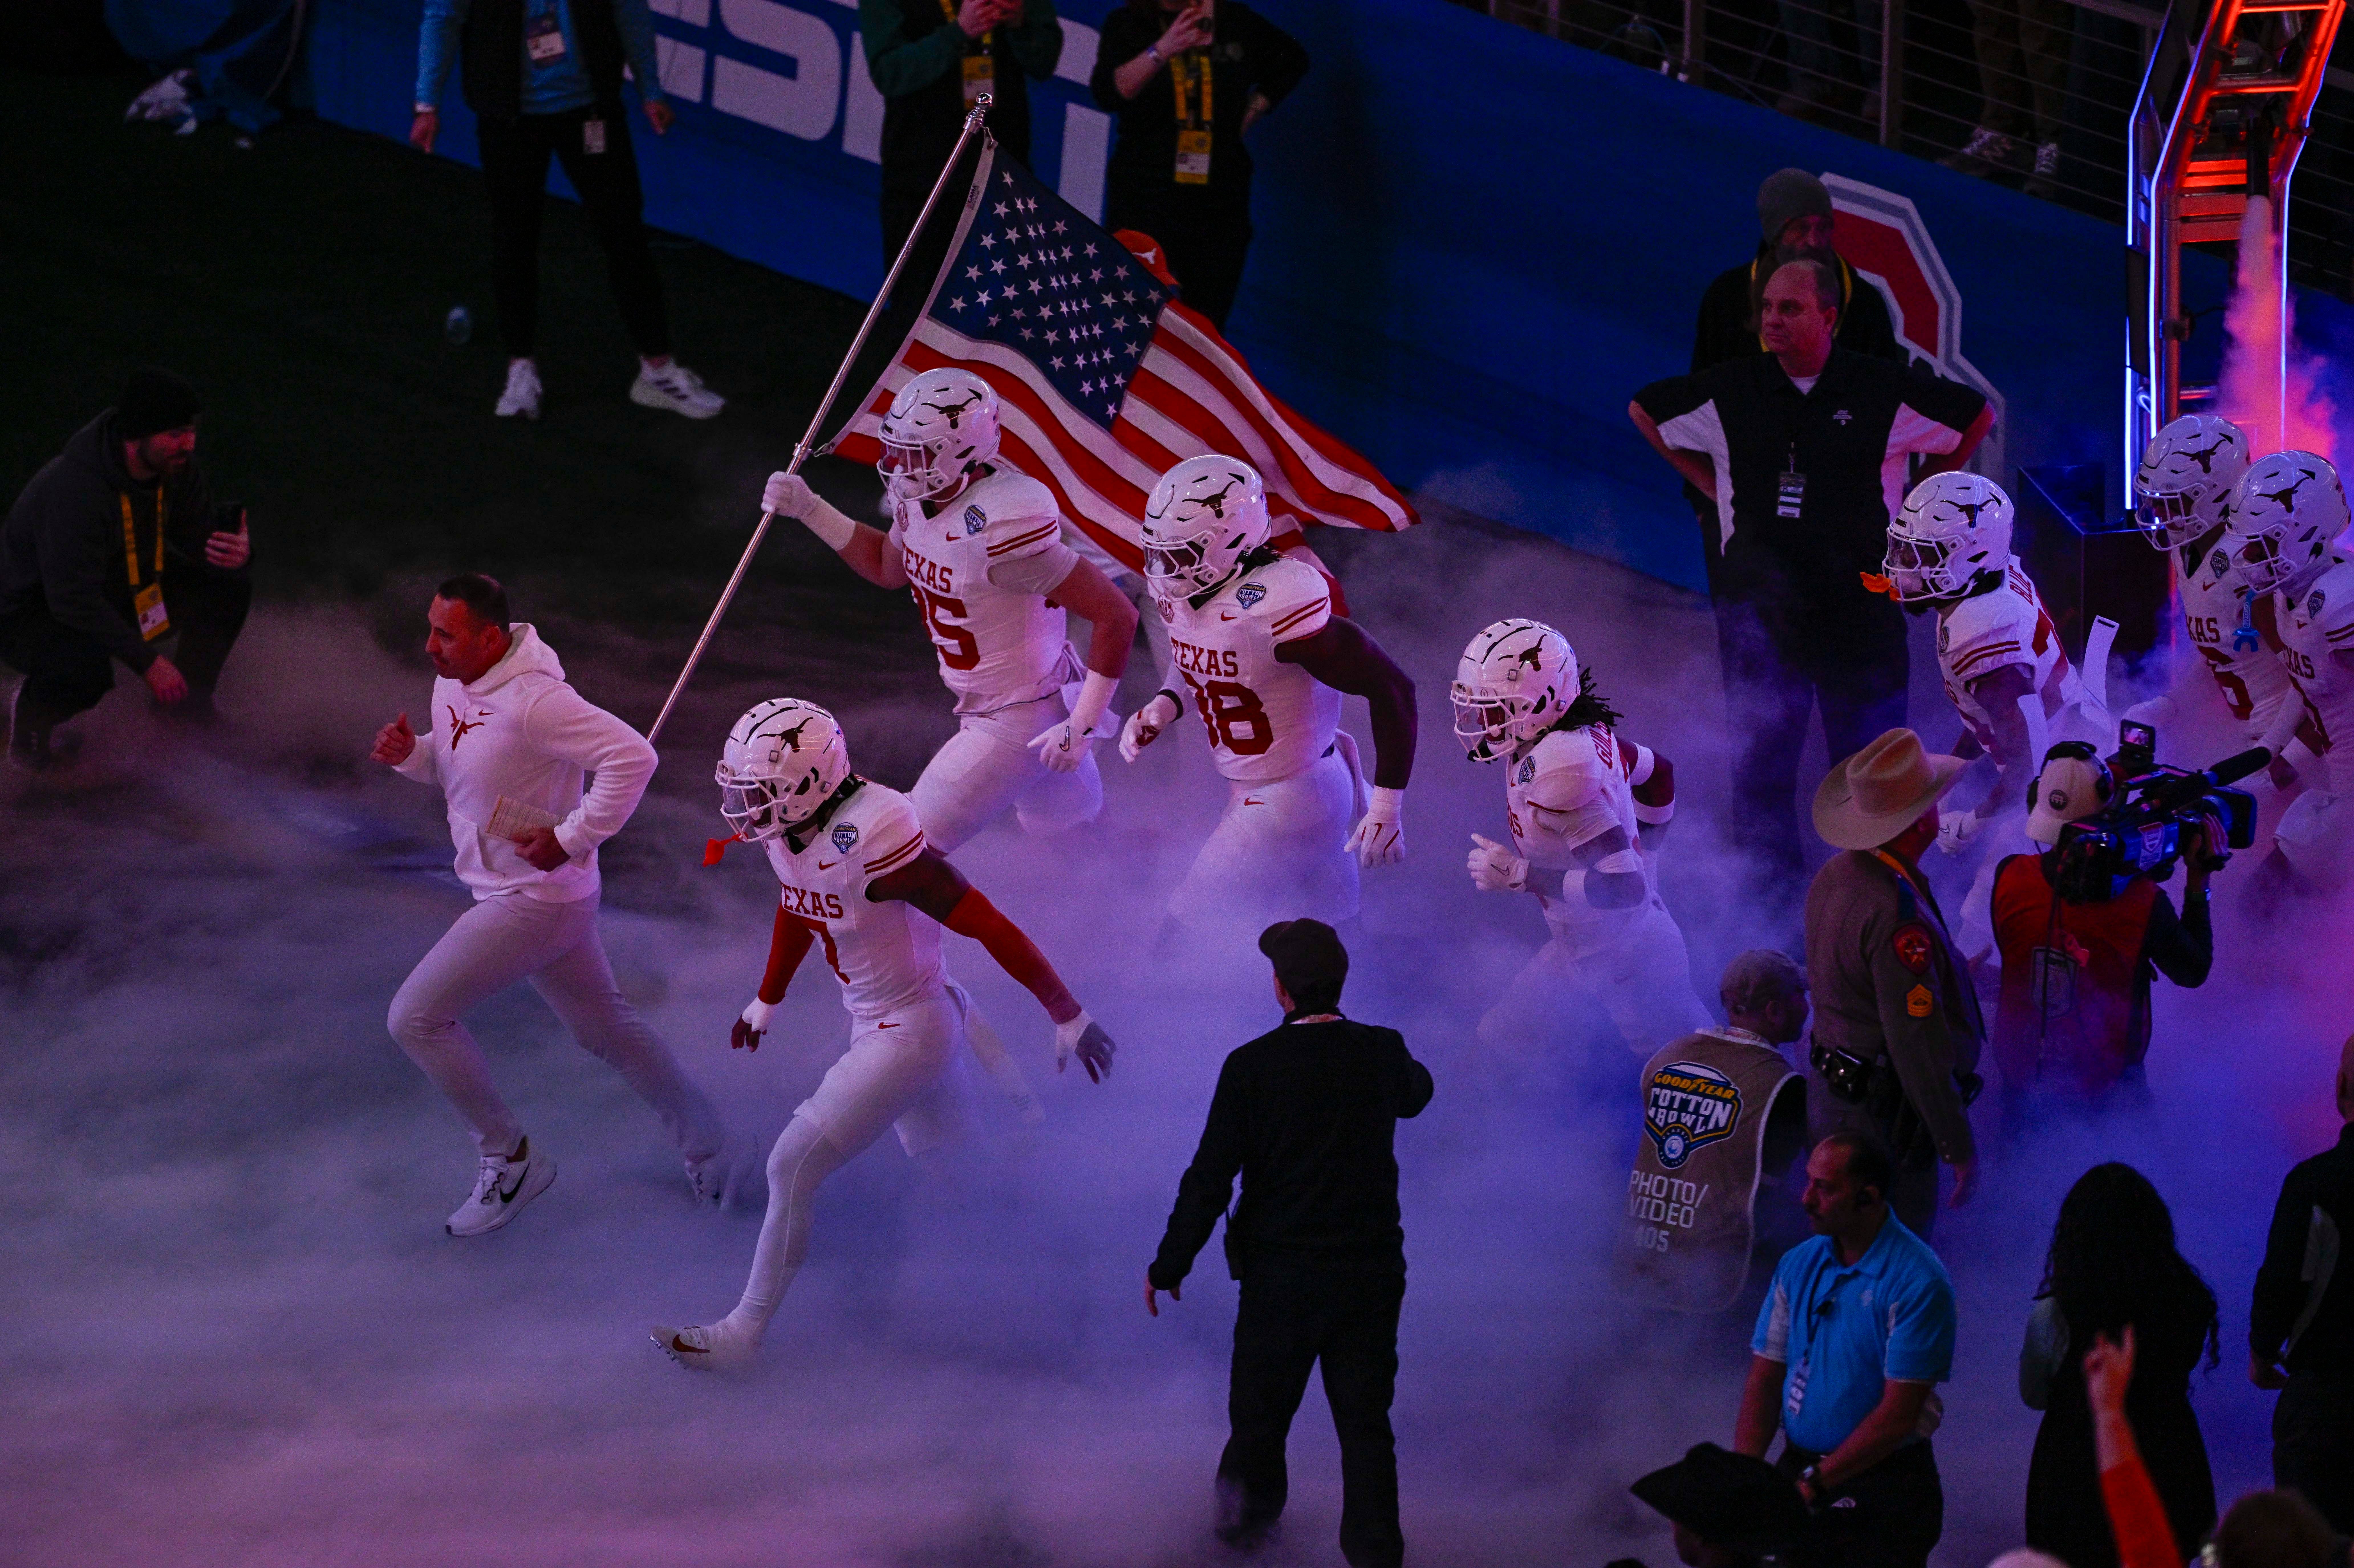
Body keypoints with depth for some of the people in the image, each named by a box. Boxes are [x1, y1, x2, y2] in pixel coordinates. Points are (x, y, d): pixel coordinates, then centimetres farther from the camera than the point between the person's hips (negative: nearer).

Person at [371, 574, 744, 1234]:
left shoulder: (533, 701, -28)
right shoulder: (453, 683, 1)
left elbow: (633, 758, -31)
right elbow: (455, 765, 19)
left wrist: (571, 837, -26)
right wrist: (409, 753, -3)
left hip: (535, 900, -10)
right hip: (537, 896, 10)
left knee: (417, 1017, -6)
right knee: (607, 1028, 20)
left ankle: (509, 1160, 8)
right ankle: (712, 1152, 31)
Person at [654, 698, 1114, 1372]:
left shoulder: (873, 838, -31)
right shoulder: (791, 827, -5)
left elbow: (993, 929, -26)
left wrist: (1068, 1016, -21)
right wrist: (767, 1002, 31)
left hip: (910, 1033, -9)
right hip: (872, 1022, 9)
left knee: (796, 1168, -5)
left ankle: (743, 1333, 6)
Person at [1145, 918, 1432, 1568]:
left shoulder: (1251, 1067, -14)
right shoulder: (1381, 1053, -6)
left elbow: (1210, 1178, -12)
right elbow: (1415, 1095, 20)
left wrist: (1169, 1266, -3)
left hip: (1281, 1274, -2)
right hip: (1371, 1270, 2)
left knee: (1261, 1405, 19)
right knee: (1366, 1420, 8)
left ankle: (1248, 1511, 37)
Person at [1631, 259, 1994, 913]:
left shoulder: (1882, 390, -2)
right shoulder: (1730, 391, 2)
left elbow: (1976, 418, 13)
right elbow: (1644, 411, 19)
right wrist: (1715, 489, 14)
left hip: (1859, 604, -1)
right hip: (1760, 605, 2)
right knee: (1760, 758, 3)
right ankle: (1771, 901, 12)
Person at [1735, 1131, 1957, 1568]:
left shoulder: (1918, 1283, -12)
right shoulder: (1799, 1265, 8)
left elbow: (1899, 1414, -15)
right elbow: (1765, 1380, 8)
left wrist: (1814, 1483, -17)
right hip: (1799, 1465, 5)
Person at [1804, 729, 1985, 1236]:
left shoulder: (1833, 877, 3)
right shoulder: (1897, 913, -27)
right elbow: (1918, 1042, -26)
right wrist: (1959, 1147, -19)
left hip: (1830, 1093, 10)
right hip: (1884, 1114, -10)